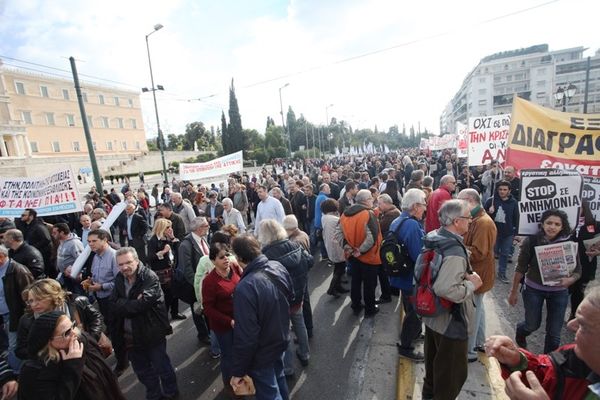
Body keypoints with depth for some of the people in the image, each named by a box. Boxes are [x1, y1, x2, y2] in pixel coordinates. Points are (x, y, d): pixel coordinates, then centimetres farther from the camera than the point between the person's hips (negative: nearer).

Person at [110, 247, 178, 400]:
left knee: (162, 367, 13)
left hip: (152, 334, -6)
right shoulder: (119, 279, 1)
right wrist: (134, 303, -21)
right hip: (129, 336, 6)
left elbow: (142, 304, -29)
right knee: (142, 371, 23)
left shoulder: (150, 277, -20)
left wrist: (124, 306, -16)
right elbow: (114, 305, -9)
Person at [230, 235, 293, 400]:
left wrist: (238, 371, -14)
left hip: (261, 353, -6)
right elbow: (290, 298, 4)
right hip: (281, 339, 7)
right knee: (278, 377, 32)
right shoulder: (279, 267, -15)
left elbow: (245, 337, -29)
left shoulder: (245, 288, -37)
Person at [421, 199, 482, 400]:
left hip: (433, 314, 9)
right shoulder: (454, 251, -31)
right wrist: (471, 284, -23)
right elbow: (445, 290, -40)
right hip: (450, 321, -9)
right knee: (453, 371, 14)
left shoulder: (434, 238, -3)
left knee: (434, 360, 30)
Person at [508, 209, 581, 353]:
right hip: (533, 290, -2)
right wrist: (513, 292, -5)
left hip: (559, 292, 2)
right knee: (532, 325, 12)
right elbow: (520, 268, -10)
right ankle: (520, 333, 48)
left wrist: (570, 280, -27)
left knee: (554, 332, 10)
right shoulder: (531, 241, -17)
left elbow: (578, 270, -3)